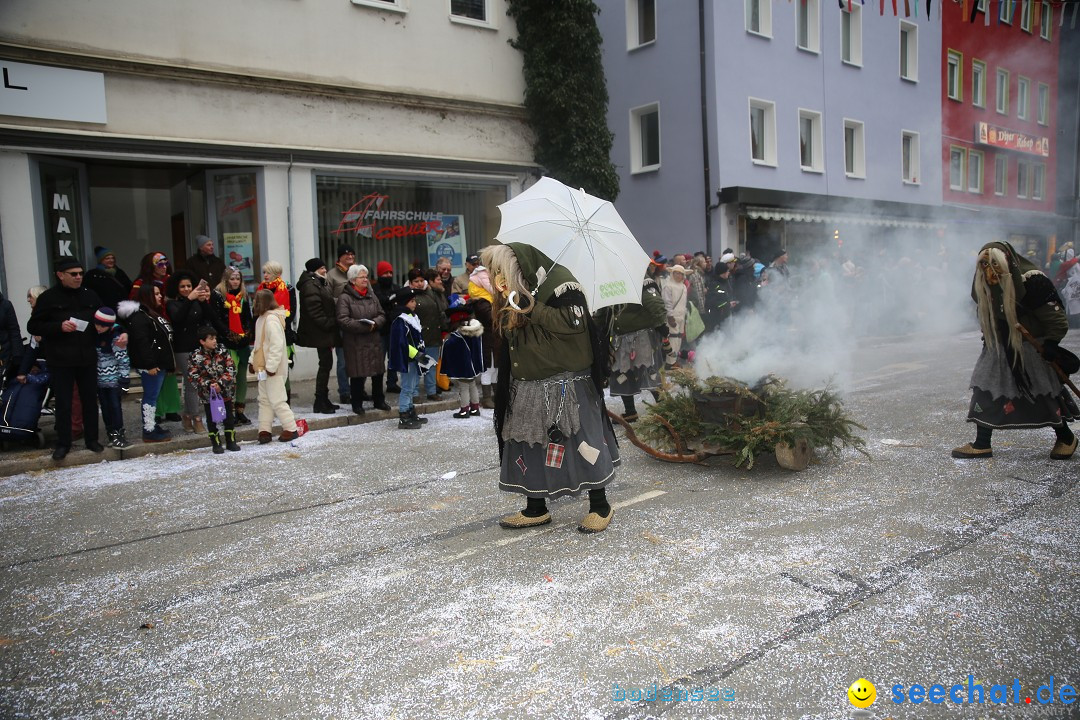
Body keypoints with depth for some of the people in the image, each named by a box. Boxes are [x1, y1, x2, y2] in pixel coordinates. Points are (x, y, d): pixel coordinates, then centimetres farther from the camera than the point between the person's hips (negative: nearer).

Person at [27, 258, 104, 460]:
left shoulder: (90, 296, 7)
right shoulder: (48, 298, -3)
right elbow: (33, 326, -2)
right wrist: (58, 327, -17)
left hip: (87, 359, 3)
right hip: (60, 361, -3)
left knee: (90, 400, 10)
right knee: (63, 403, 3)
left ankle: (91, 439, 22)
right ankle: (63, 443, 16)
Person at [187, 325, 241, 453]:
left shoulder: (222, 351, -4)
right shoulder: (196, 356, -10)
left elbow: (231, 369, -8)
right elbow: (192, 376, -11)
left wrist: (220, 383, -19)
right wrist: (208, 384, -22)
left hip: (225, 391, 2)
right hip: (208, 394, -2)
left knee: (229, 417, 10)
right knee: (212, 419, 7)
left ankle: (231, 441, 23)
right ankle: (216, 444, 18)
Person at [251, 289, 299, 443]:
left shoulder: (271, 319, -19)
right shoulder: (262, 318, 13)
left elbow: (277, 345, -25)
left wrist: (271, 366, -24)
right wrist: (253, 360, 13)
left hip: (273, 369, -10)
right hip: (263, 367, 10)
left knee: (277, 400, -4)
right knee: (264, 400, 12)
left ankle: (291, 429, 5)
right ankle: (264, 431, 18)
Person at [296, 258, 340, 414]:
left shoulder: (321, 283, 20)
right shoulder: (310, 285, -13)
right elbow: (314, 310, -22)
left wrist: (332, 325, 16)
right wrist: (328, 324, -20)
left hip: (326, 332, 10)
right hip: (320, 332, -10)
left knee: (326, 364, 12)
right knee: (326, 364, -8)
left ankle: (323, 400, 19)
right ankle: (320, 402, -2)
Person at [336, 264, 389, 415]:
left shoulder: (372, 296, 13)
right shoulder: (345, 298, -8)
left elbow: (382, 315, 11)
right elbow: (343, 320, -17)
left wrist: (375, 323, -11)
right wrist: (364, 326, -21)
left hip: (374, 341, 6)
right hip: (355, 343, -6)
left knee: (378, 372, 10)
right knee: (357, 374, 0)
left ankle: (379, 401, 25)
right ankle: (357, 404, 14)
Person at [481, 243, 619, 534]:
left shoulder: (559, 281, -9)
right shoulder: (513, 296, 13)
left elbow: (574, 322, -20)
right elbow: (508, 337, 19)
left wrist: (530, 308, -22)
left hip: (564, 384, -7)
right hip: (528, 386, 8)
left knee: (580, 438, -3)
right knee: (529, 441, 9)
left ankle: (600, 507, 12)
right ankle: (536, 509, 21)